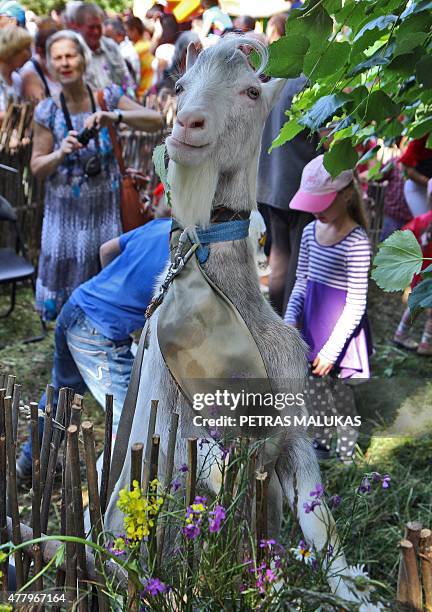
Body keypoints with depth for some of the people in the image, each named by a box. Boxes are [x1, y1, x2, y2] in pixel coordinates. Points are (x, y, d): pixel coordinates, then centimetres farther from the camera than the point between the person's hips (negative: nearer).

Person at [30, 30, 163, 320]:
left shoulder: (107, 98, -3)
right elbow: (37, 167, 0)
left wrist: (116, 116, -28)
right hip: (65, 212, 0)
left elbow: (156, 121, -11)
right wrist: (61, 153, -22)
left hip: (105, 209, 0)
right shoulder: (47, 111, -3)